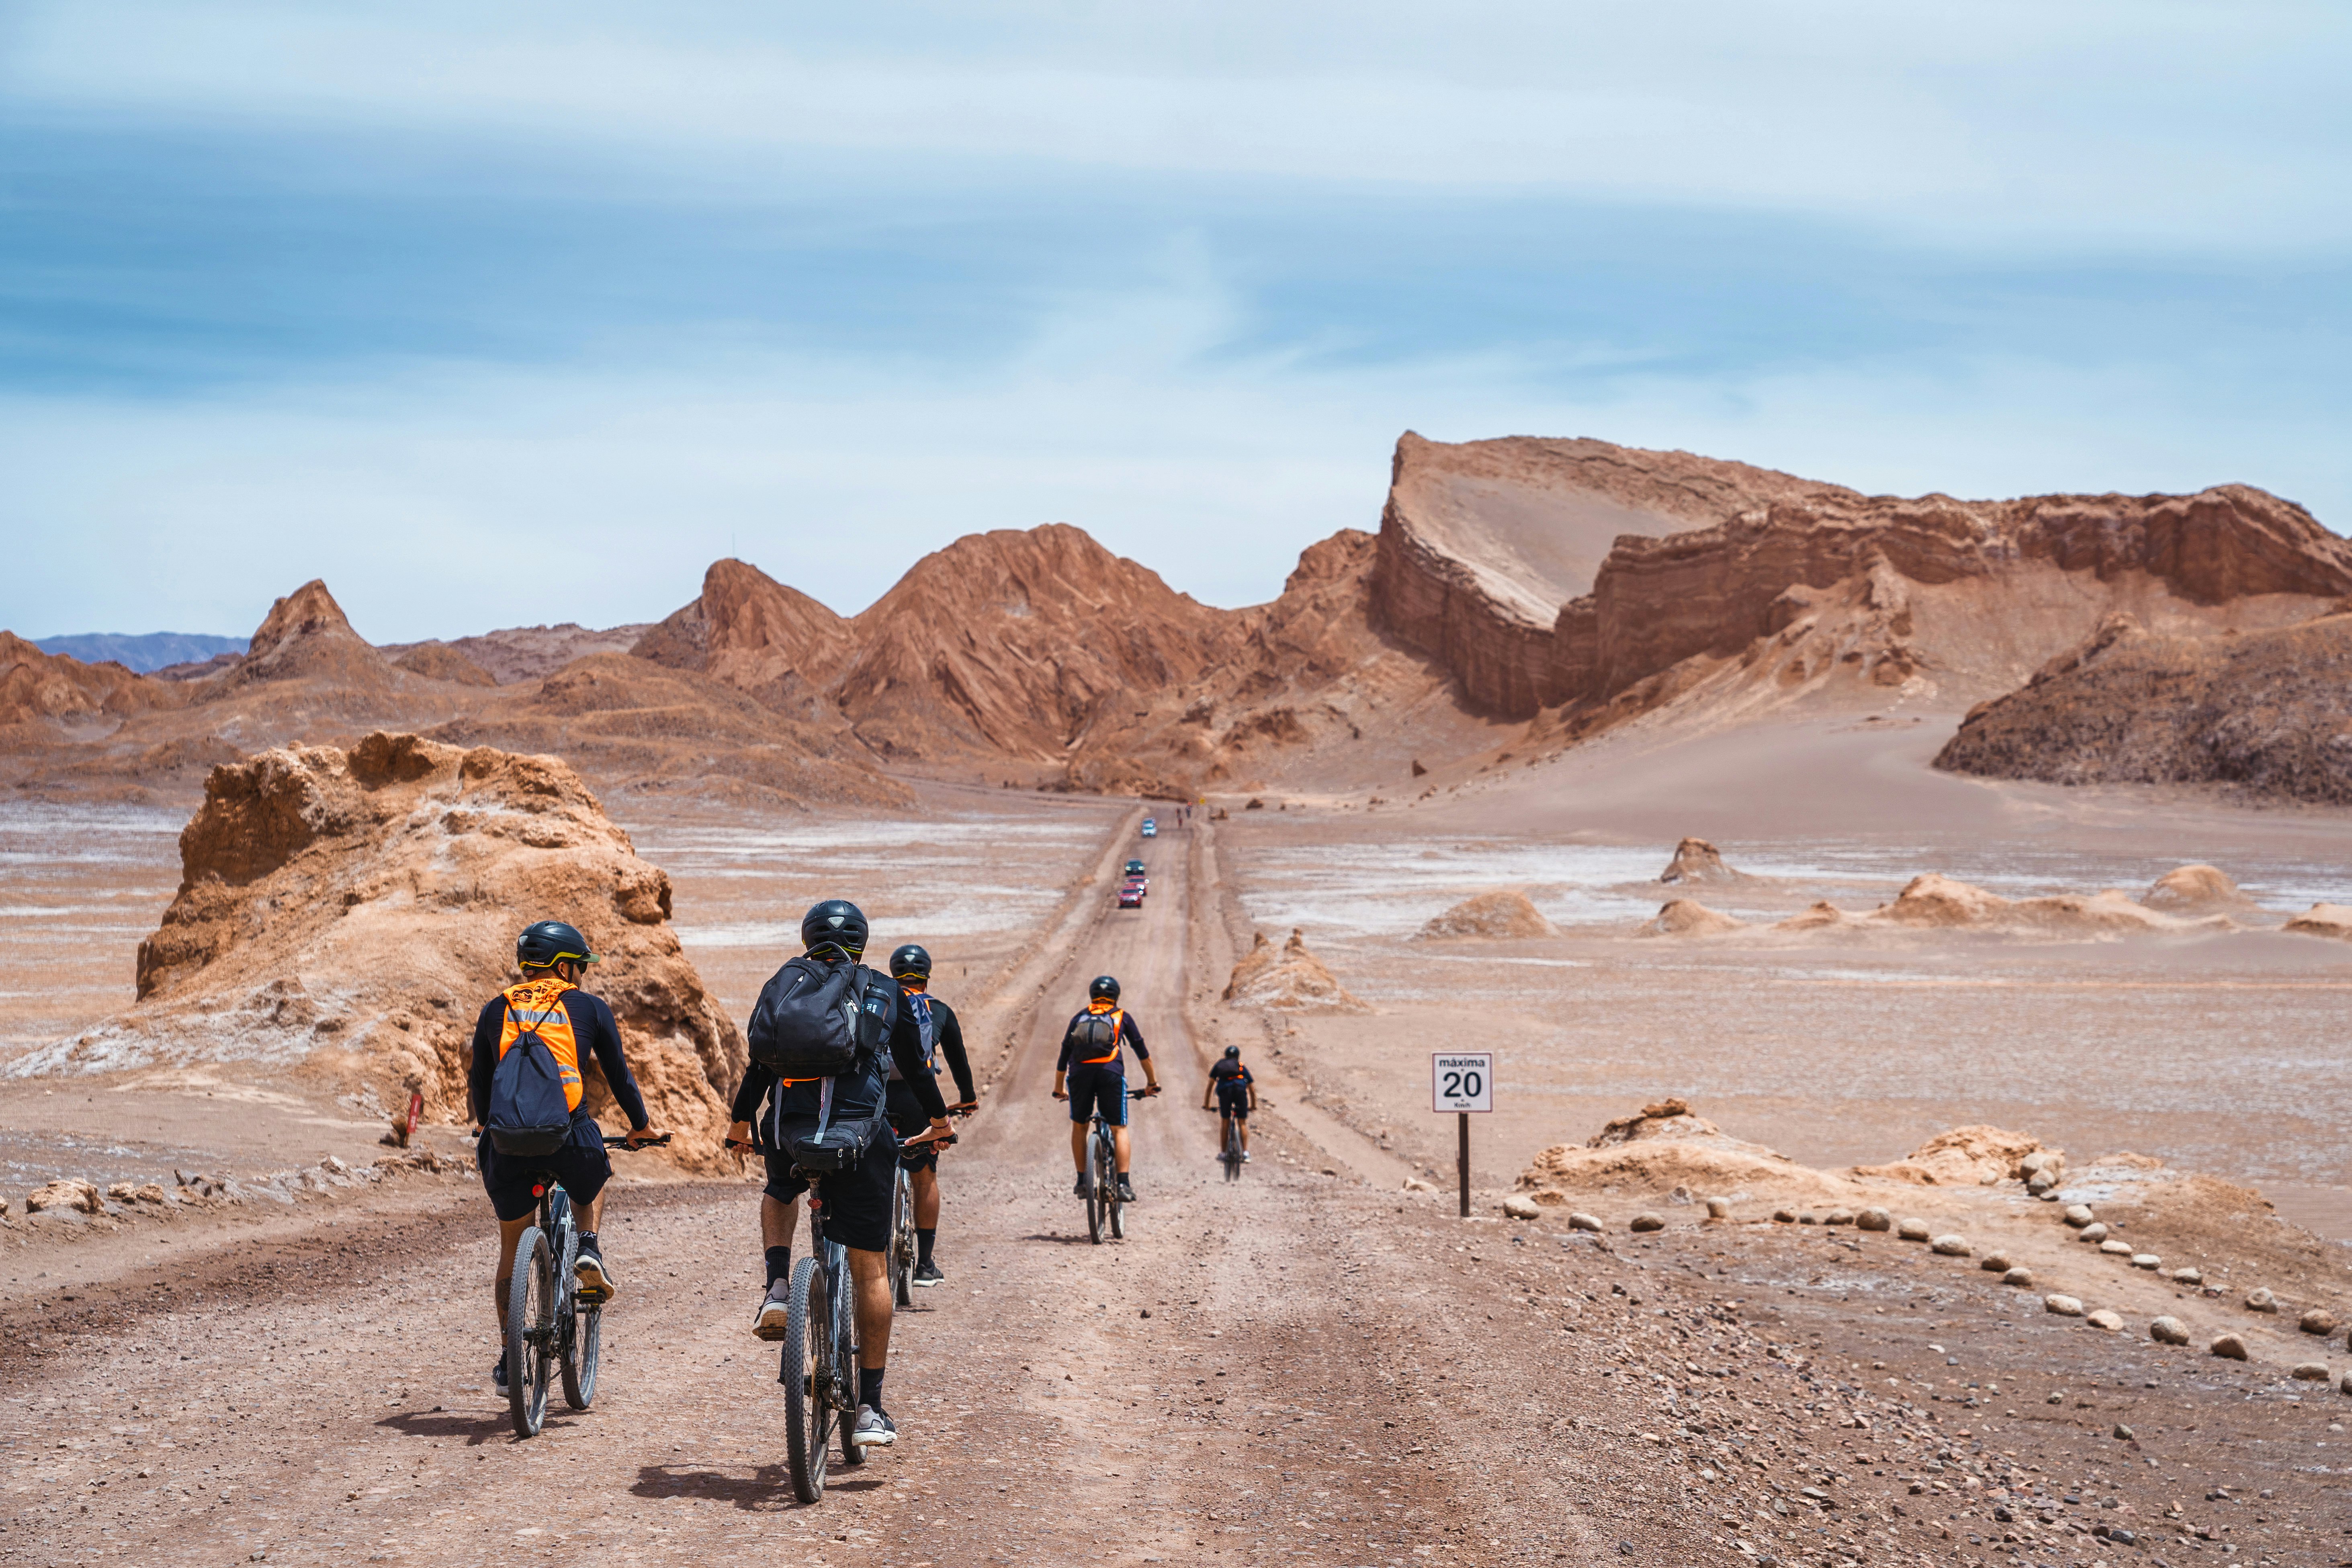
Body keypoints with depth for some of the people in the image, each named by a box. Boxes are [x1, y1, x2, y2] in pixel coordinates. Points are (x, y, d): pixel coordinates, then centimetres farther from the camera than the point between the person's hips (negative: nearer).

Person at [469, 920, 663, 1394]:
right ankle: (589, 1251, 11)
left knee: (512, 1248, 17)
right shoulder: (589, 1008, 10)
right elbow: (618, 1075, 16)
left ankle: (509, 1359, 16)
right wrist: (640, 1127, 31)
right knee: (593, 1179, 35)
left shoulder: (496, 1010, 16)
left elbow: (478, 1083, 22)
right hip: (568, 1134, -2)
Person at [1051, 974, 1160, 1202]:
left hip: (1080, 1073, 2)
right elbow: (1142, 1052, 22)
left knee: (1079, 1126, 19)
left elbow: (1063, 1057, 26)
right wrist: (1152, 1083, 30)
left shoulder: (1079, 1017, 25)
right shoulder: (1122, 1016, 21)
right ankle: (1123, 1185, -7)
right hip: (1110, 1073, -2)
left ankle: (1082, 1182, 18)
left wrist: (1059, 1089, 35)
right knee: (1119, 1129, 5)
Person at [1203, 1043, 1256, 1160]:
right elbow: (1252, 1089, 34)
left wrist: (1206, 1104, 36)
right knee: (1242, 1123, 6)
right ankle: (1245, 1152, -6)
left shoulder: (1219, 1066, 33)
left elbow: (1210, 1086, 31)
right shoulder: (1242, 1067, 33)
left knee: (1224, 1122, 9)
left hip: (1224, 1090, 0)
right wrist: (1253, 1106, 46)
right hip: (1240, 1088, 0)